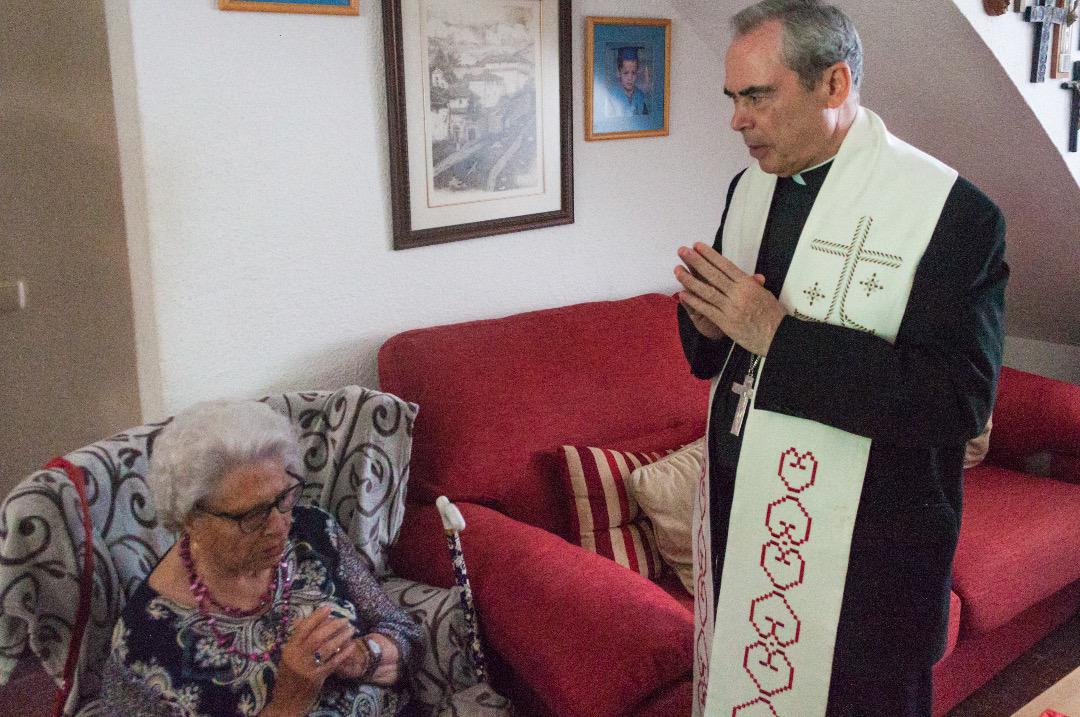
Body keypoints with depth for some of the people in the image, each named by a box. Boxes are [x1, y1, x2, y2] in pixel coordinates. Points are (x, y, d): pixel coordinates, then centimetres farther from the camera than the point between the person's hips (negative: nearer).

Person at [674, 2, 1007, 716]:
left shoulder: (954, 213, -17)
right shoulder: (750, 186, 6)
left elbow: (961, 400, -25)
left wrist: (777, 331, -26)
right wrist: (708, 321, -10)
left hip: (860, 552, -6)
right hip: (737, 516, 7)